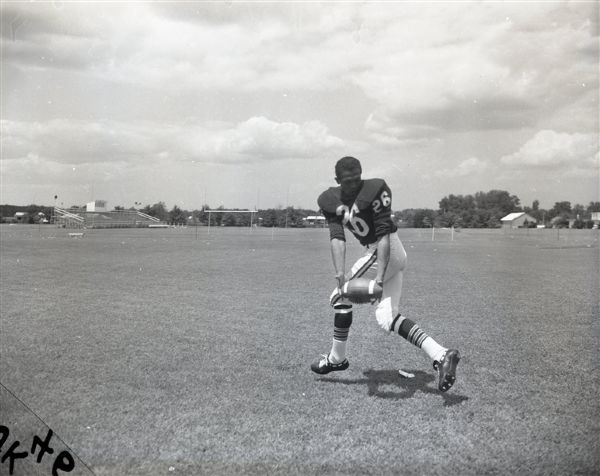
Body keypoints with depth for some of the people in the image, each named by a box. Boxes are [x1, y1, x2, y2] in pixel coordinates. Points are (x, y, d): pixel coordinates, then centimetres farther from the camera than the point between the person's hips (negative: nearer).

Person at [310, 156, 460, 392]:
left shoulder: (374, 190, -18)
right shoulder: (331, 200, 1)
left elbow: (384, 235, -23)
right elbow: (337, 237, -11)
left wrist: (379, 277, -32)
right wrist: (340, 273, -27)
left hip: (385, 251, -8)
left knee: (341, 296, -6)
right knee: (387, 316, 3)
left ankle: (337, 358, 8)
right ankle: (440, 355, -4)